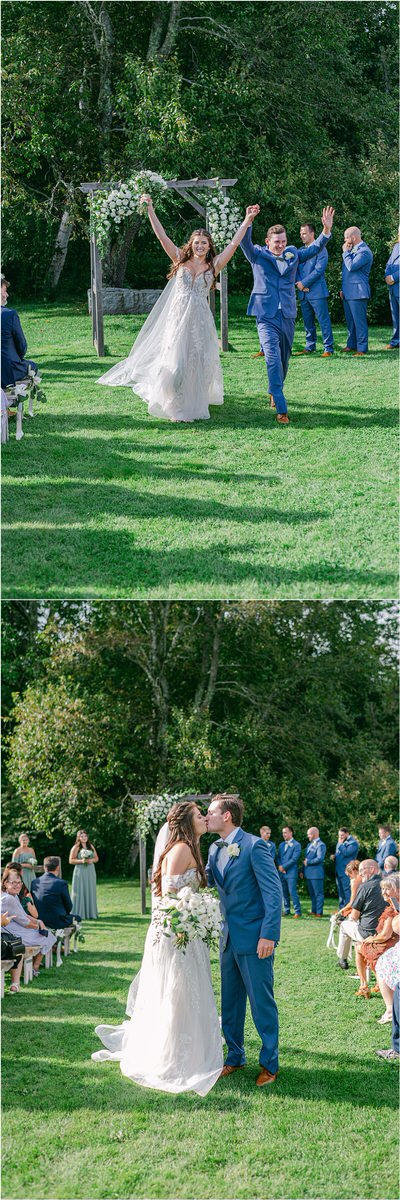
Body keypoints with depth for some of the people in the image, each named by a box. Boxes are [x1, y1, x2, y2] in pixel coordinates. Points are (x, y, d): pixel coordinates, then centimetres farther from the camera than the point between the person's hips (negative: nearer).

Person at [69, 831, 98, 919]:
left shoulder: (91, 846, 12)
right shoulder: (76, 847, -2)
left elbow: (96, 858, 14)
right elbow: (71, 860, -6)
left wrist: (91, 860, -7)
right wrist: (81, 861, -18)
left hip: (90, 872, 5)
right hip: (80, 872, -5)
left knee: (90, 892, 5)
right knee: (80, 893, -5)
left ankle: (90, 913, 10)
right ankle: (80, 914, -3)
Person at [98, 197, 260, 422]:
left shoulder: (213, 266, 4)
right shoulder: (180, 260, 5)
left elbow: (234, 244, -2)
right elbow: (162, 236, 1)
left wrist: (247, 221, -9)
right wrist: (150, 209, -4)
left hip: (201, 321, 0)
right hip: (178, 319, 0)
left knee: (199, 363, 4)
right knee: (175, 363, -1)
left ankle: (197, 404, 19)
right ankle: (177, 407, 12)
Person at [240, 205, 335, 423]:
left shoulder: (293, 255, 12)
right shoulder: (258, 255, 1)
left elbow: (315, 248, 10)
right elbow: (245, 243, -14)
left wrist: (327, 229, -5)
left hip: (287, 315, 4)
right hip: (266, 315, -4)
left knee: (284, 359, 14)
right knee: (273, 358, -15)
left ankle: (274, 393, 38)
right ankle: (281, 408, -19)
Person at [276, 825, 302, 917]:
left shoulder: (296, 845, -3)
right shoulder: (281, 845, 18)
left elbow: (294, 859, -11)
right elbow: (278, 857, 14)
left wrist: (284, 867, -11)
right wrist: (279, 866, -5)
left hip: (291, 872, -6)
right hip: (281, 872, 6)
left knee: (293, 892, -10)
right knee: (284, 892, 8)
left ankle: (297, 911, -6)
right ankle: (286, 910, 15)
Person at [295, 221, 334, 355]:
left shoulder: (320, 249, -4)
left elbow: (319, 270, -13)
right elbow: (295, 269, 15)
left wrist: (304, 283, -13)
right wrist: (298, 283, -5)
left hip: (317, 291, -7)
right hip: (303, 293, 7)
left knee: (324, 321, -6)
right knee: (308, 322, 11)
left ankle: (328, 348, -6)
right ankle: (310, 347, 20)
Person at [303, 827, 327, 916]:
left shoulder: (321, 845, -9)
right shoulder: (310, 844, 19)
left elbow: (320, 858, -21)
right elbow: (306, 858, 22)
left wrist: (308, 862, -12)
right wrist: (302, 871, 15)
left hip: (316, 873, -9)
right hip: (308, 873, 9)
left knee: (318, 893, -3)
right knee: (312, 894, 13)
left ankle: (319, 912, -1)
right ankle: (313, 911, 19)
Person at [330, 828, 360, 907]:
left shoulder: (353, 842, -8)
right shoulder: (340, 842, 19)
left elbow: (346, 853, -21)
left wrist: (340, 844, -10)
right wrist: (334, 857, 6)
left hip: (346, 871, -9)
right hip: (338, 871, 9)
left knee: (346, 891, -9)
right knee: (340, 891, 14)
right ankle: (341, 909, 21)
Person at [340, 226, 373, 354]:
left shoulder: (364, 251, -14)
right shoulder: (352, 249, 17)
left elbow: (351, 266, -25)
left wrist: (346, 252, -12)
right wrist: (343, 289, 18)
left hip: (357, 292, -10)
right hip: (348, 292, 10)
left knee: (359, 321, -7)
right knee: (349, 320, 14)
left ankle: (362, 349, -5)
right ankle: (351, 345, 22)